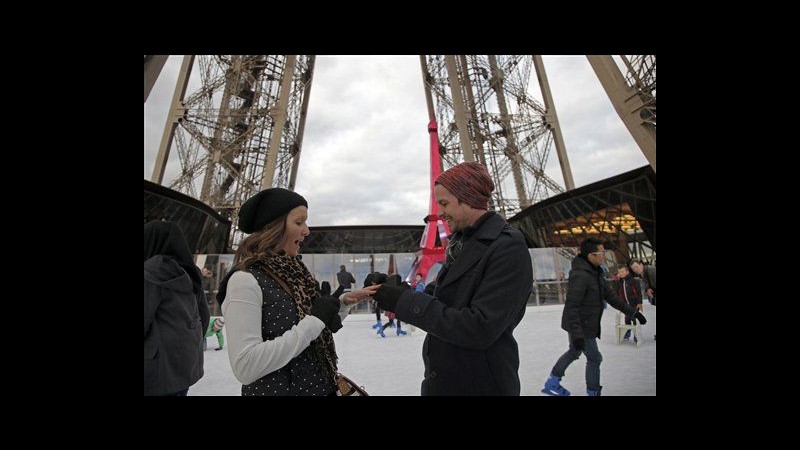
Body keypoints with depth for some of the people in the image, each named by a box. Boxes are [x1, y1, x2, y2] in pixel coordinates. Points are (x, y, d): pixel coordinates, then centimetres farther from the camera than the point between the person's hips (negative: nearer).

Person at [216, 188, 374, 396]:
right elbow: (244, 367, -25)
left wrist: (343, 303, -4)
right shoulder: (245, 279, -19)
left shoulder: (294, 271, 2)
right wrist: (313, 321, -26)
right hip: (276, 389, -6)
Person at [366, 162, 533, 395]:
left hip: (481, 385, -6)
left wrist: (405, 301, -23)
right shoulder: (462, 242, 6)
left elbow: (480, 329, -26)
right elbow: (445, 300, 7)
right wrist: (400, 294, -7)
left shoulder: (508, 247, -20)